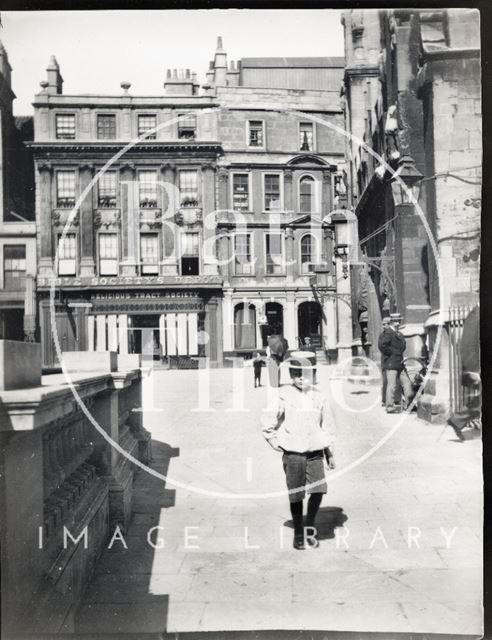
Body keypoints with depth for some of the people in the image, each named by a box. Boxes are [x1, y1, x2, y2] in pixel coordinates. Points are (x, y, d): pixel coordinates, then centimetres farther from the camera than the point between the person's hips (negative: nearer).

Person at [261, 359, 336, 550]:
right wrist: (275, 443, -1)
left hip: (315, 451, 3)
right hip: (292, 452, -2)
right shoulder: (284, 395, -4)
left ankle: (310, 528, 19)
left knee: (318, 490, -5)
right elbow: (267, 420, -1)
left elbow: (328, 425, 15)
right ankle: (298, 533, 21)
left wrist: (330, 453, 15)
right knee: (296, 495, 2)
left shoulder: (318, 396, 7)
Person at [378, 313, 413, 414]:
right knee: (392, 385, -6)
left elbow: (403, 345, 35)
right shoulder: (387, 333, -11)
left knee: (407, 383, 8)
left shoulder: (399, 334, 18)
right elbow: (381, 345, -24)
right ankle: (390, 407, 1)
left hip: (399, 364, 9)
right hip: (390, 364, -9)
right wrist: (391, 354, -16)